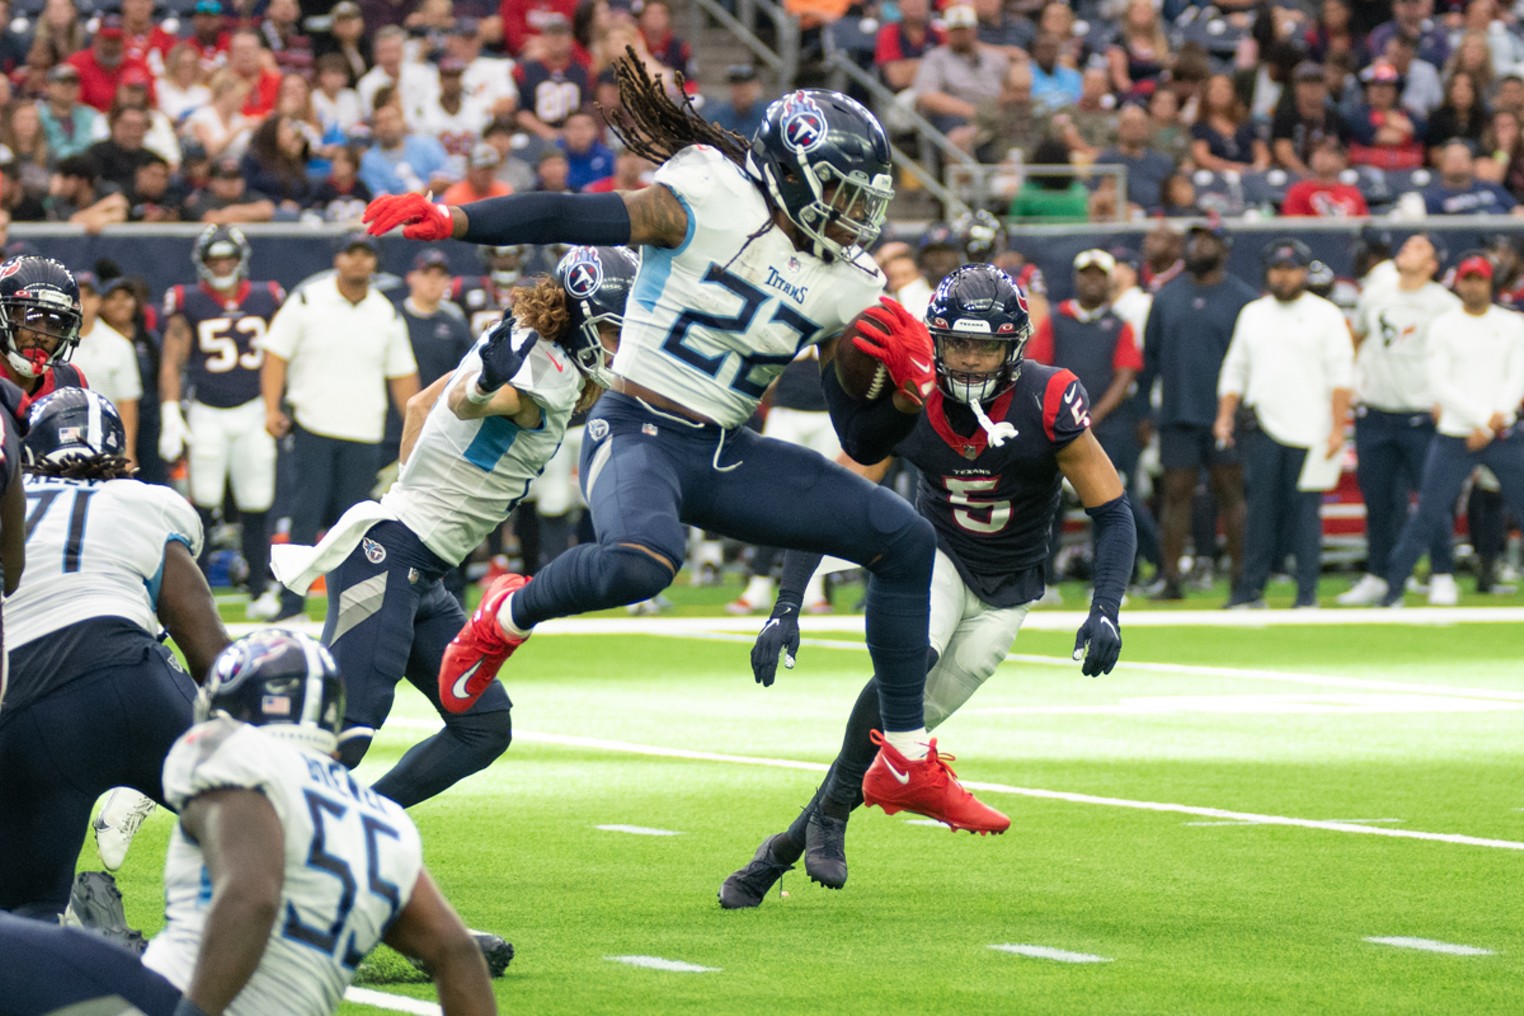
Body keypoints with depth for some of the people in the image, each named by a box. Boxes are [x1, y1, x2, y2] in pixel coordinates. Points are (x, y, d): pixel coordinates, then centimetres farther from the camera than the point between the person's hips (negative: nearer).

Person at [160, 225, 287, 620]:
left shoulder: (267, 300, 7)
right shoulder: (188, 304, 1)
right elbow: (172, 362, 0)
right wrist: (170, 414, -8)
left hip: (253, 412, 2)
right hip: (206, 414, -2)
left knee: (256, 506, 2)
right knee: (203, 503, -5)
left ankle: (260, 591, 9)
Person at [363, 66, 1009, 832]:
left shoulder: (845, 288, 9)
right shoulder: (713, 202, -11)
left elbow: (861, 440, 12)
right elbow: (571, 219, -19)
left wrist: (908, 390, -10)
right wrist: (452, 221, -30)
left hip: (726, 457, 7)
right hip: (638, 436, -7)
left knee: (905, 542, 0)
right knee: (642, 561, -40)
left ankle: (909, 764, 11)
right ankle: (507, 617, -5)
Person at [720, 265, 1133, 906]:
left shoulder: (1048, 403, -25)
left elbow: (1112, 512, -17)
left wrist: (1106, 610, -31)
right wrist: (785, 610, -25)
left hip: (1006, 589, 1)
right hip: (937, 557, 0)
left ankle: (789, 847, 9)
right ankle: (831, 814, -14)